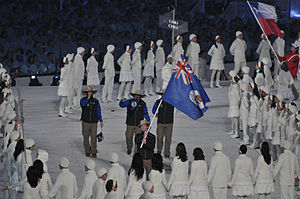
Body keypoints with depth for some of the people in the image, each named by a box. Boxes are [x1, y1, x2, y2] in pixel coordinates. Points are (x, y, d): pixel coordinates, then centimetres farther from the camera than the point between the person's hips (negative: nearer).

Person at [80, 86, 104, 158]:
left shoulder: (96, 101, 7)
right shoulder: (83, 100, 0)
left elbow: (98, 111, 13)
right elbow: (83, 104, -25)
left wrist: (101, 120, 10)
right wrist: (88, 97, -29)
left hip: (94, 122, 1)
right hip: (85, 122, -1)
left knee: (94, 138, -2)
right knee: (86, 137, 5)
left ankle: (93, 152, 7)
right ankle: (87, 151, 18)